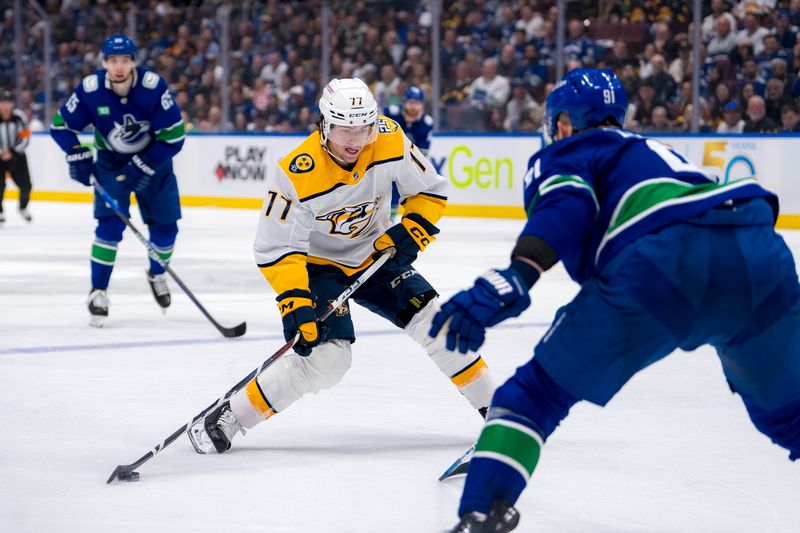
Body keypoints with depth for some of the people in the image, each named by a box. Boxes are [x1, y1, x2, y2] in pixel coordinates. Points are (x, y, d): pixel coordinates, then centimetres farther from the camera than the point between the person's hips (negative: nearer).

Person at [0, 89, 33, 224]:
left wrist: (12, 152, -17)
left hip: (16, 155, 2)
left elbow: (25, 137, -6)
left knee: (25, 185, 3)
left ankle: (23, 207, 31)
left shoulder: (19, 117, -9)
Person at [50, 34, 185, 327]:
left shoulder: (153, 86, -27)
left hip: (152, 159, 1)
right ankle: (98, 291, -7)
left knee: (165, 224, 3)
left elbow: (174, 135, -23)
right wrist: (79, 157, -18)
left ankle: (156, 274, 33)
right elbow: (61, 125, -7)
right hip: (111, 162, -1)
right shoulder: (91, 89, -23)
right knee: (110, 223, -17)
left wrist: (142, 168, -25)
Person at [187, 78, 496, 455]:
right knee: (327, 358, -21)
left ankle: (494, 408, 10)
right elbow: (275, 249, -25)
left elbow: (430, 191, -3)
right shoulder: (297, 175, -30)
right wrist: (294, 301, -35)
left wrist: (410, 231, -18)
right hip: (317, 265, -4)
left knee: (434, 323, -9)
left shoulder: (391, 142, -19)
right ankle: (226, 419, -9)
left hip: (375, 255, 4)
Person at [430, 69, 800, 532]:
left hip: (660, 264, -5)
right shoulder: (656, 151, 41)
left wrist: (513, 279, -17)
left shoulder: (562, 156, 22)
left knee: (539, 391, 10)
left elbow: (566, 208, -2)